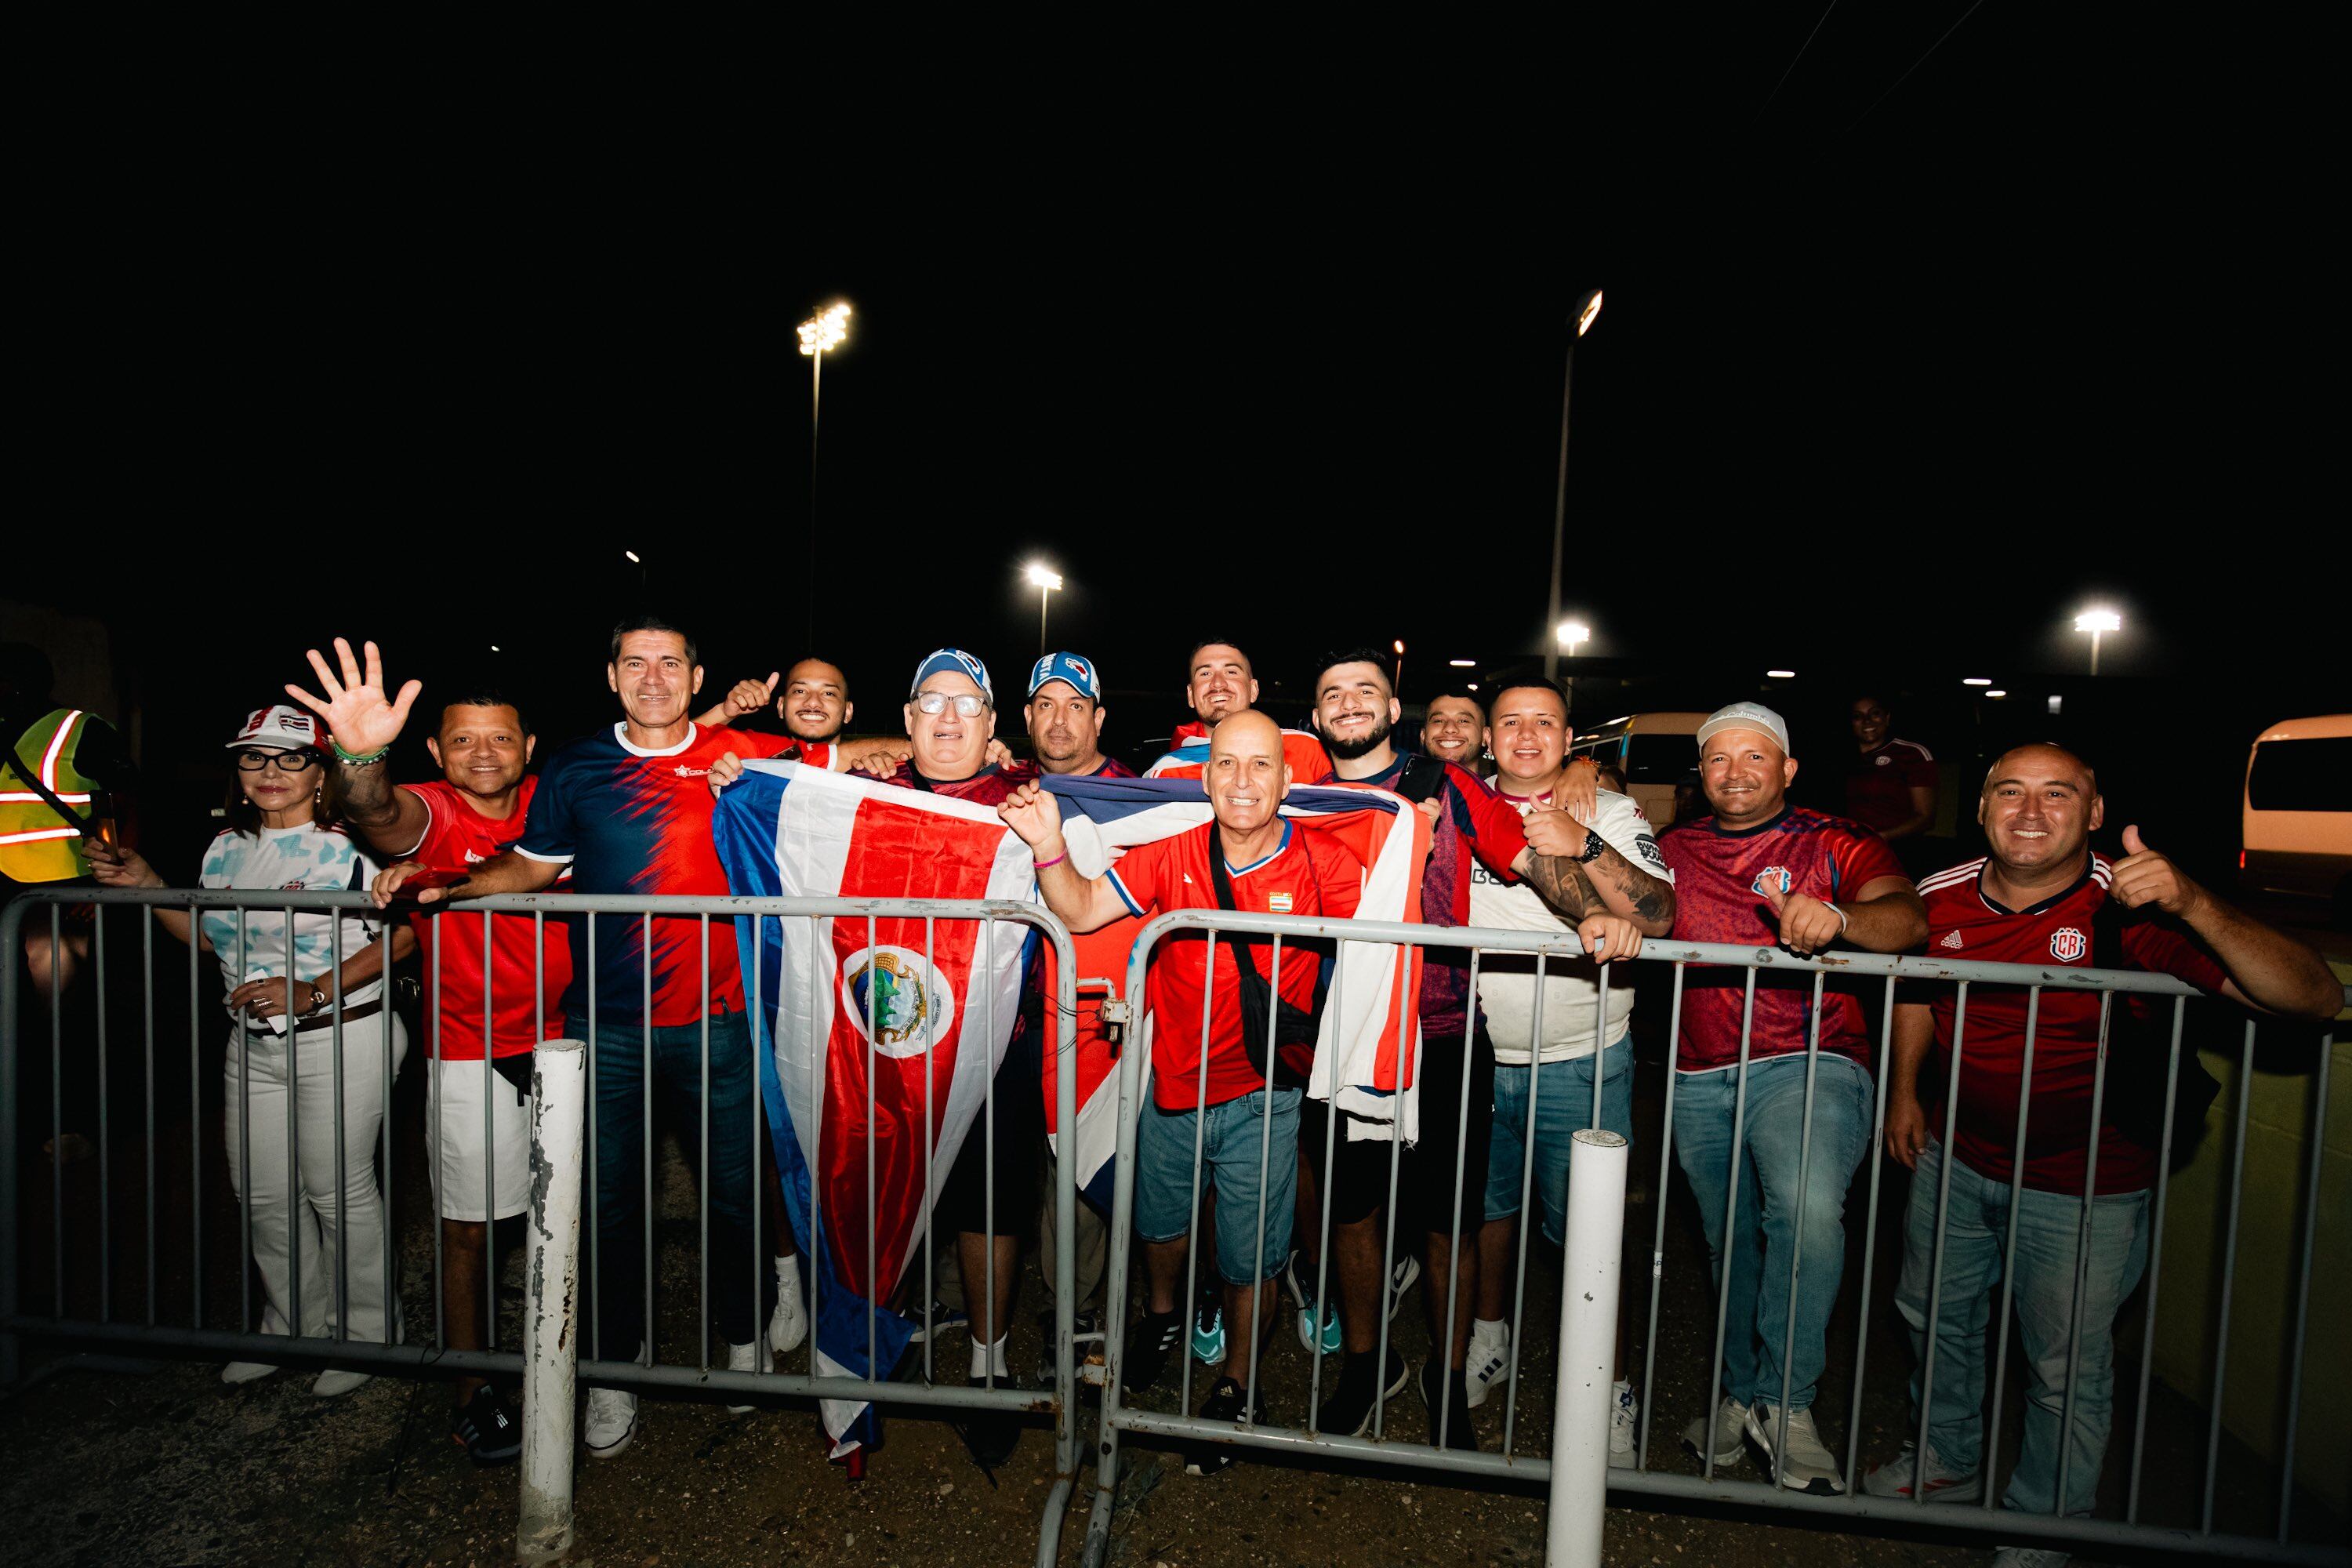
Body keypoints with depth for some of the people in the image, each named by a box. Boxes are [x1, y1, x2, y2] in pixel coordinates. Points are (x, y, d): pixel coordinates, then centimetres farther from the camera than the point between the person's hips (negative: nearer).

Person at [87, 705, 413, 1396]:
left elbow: (399, 936, -17)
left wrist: (311, 994, -22)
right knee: (263, 1192, 15)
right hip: (255, 1045, 7)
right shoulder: (226, 849, 9)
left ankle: (364, 1332, 21)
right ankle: (295, 1325, 35)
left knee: (339, 1189, 2)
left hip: (342, 1039, -7)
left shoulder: (346, 848, -13)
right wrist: (148, 888, 9)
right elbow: (209, 937, 20)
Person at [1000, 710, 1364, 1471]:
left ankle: (1237, 1387, 42)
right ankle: (1164, 1314, 60)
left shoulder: (1322, 869, -15)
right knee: (1161, 1225, 26)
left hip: (1261, 1099, -2)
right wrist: (1048, 845, -27)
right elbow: (1079, 911, -11)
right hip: (1171, 1084, 3)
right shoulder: (1173, 855, -11)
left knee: (1249, 1262, 12)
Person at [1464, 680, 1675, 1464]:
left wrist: (1586, 848, -31)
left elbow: (1659, 916, -18)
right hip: (1478, 1053, 3)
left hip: (1581, 1062, -3)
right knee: (1484, 1203, 17)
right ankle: (1489, 1337, 41)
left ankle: (1611, 1389, 23)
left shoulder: (1611, 814, -3)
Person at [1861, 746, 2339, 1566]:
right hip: (1954, 1161, 5)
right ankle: (1946, 1461, 50)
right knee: (1935, 1317, 23)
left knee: (2066, 1370, 14)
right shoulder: (1941, 898, -9)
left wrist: (2191, 904, -45)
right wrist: (1903, 1087, 7)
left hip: (2084, 1189, -4)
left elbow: (2315, 998, -31)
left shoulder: (2132, 911, -22)